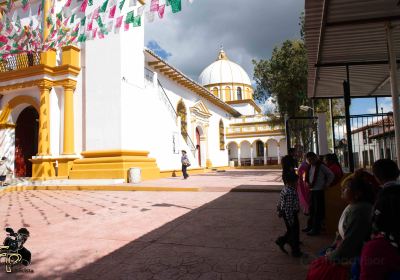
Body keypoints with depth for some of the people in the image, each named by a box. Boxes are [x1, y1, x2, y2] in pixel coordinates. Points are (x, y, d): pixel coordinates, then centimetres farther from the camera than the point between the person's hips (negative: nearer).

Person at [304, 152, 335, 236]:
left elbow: (331, 175, -8)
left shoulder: (321, 166, -10)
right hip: (312, 190, 7)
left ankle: (316, 229, 7)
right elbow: (308, 176, 21)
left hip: (319, 191, -7)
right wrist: (308, 183, 3)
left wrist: (326, 185, -6)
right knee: (312, 209, 15)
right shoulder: (310, 167, 9)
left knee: (317, 210, -1)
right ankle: (310, 226, 26)